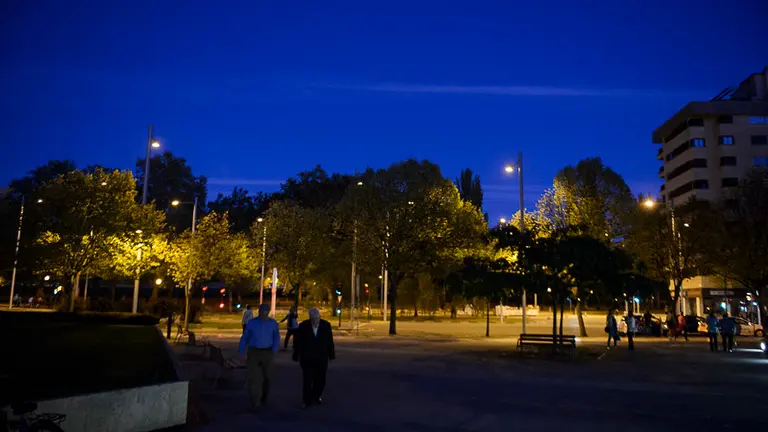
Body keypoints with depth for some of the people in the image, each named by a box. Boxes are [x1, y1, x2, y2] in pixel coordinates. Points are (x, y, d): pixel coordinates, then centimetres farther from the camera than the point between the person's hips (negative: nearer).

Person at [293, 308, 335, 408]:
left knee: (320, 379, 8)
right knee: (307, 380, -2)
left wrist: (331, 355, 3)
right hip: (307, 358, -1)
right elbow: (298, 342, -3)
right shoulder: (303, 326, -11)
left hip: (321, 358, 2)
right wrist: (296, 357, 0)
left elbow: (330, 341, -1)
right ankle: (307, 400, 10)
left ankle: (316, 396, 30)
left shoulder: (326, 325, -8)